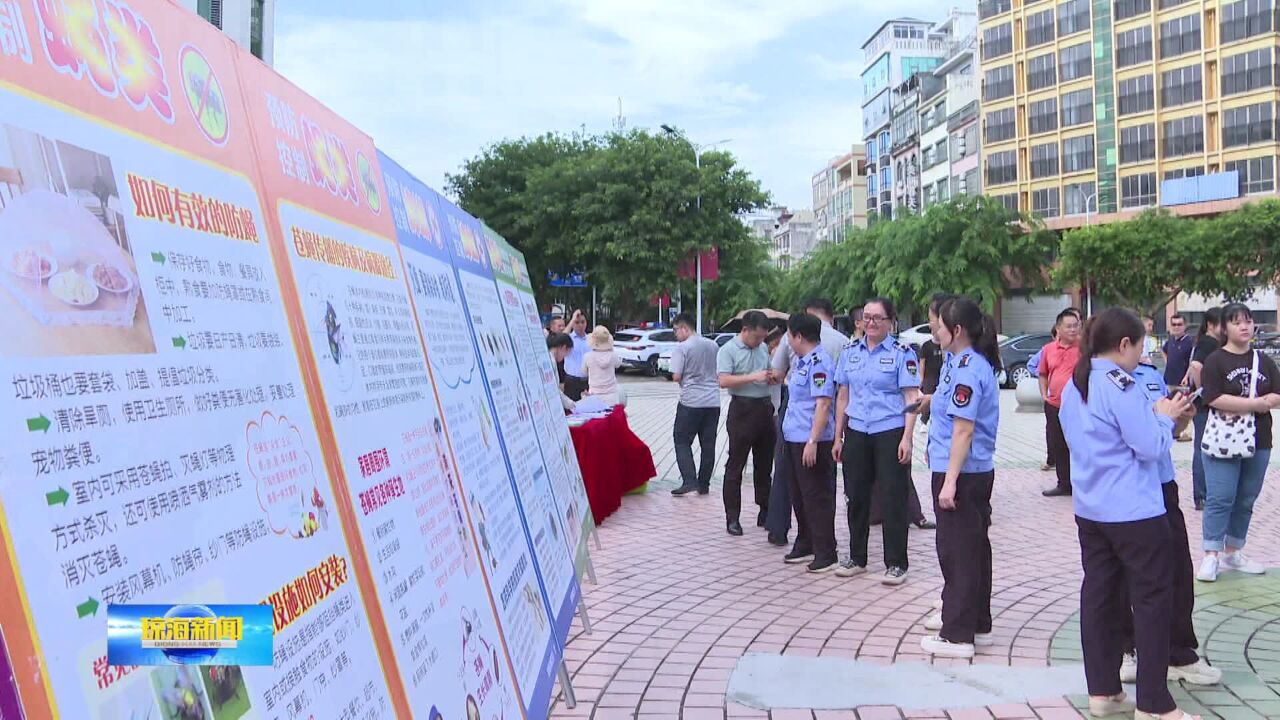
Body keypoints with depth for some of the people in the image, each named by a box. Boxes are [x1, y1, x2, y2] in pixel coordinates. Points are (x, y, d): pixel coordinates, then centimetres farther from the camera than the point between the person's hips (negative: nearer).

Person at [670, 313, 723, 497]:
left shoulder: (681, 348, -9)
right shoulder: (713, 345, 9)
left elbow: (676, 376, -12)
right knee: (708, 444, 10)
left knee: (682, 441, 4)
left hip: (691, 401, -5)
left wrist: (687, 376, 8)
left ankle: (689, 481, -8)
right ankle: (704, 484, 14)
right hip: (713, 401, 6)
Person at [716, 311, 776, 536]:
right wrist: (754, 377, -22)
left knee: (764, 464, 13)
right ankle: (732, 518, 4)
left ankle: (764, 512, 23)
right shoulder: (728, 350, -7)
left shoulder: (763, 348, 13)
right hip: (742, 410, -6)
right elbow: (724, 380, -19)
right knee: (735, 466, -1)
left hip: (764, 408, 7)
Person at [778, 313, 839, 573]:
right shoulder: (801, 361, 13)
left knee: (817, 497, -2)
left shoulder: (819, 363, -17)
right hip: (794, 438, 10)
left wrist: (813, 441, -25)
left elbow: (823, 405, -22)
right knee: (799, 495, 17)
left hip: (812, 442, -10)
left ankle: (825, 553, 6)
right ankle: (805, 544, 30)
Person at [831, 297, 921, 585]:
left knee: (894, 497, 0)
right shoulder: (850, 352, 9)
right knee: (856, 496, 10)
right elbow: (843, 396, 12)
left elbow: (911, 398, -7)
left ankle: (896, 563, 10)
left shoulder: (902, 353, -4)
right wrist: (838, 437, 10)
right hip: (856, 433, 4)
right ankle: (856, 558, 24)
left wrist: (906, 438, -15)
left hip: (890, 432, -4)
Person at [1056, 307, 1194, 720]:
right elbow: (1151, 447, -18)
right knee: (1154, 600, 1)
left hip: (1090, 510, 8)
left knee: (1099, 594, 12)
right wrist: (1164, 417, 1)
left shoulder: (1074, 385, 9)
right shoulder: (1121, 387, -18)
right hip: (1134, 512, -8)